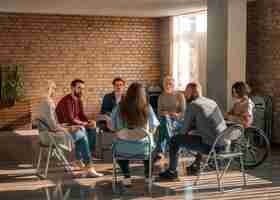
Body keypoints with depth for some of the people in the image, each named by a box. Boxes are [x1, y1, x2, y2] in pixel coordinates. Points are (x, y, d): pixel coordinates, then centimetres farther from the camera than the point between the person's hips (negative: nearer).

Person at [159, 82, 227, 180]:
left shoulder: (192, 105, -7)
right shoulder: (212, 102, 16)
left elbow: (184, 130, -2)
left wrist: (181, 134, 19)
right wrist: (188, 131, 25)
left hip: (210, 146, -8)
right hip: (224, 144, 8)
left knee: (174, 140, 5)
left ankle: (172, 171, 15)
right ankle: (197, 164, 45)